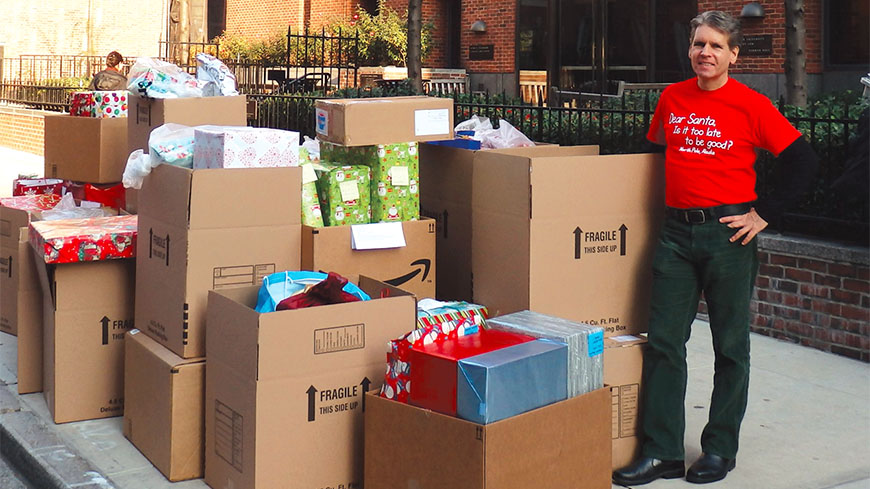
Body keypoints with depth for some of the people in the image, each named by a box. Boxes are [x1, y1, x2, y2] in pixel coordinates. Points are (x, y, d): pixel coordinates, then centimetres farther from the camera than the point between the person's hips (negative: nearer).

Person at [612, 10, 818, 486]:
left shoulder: (751, 105, -5)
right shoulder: (671, 99, 8)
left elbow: (803, 162, -4)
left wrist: (763, 215, -7)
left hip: (728, 232, -4)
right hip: (676, 232, 4)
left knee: (730, 345, 7)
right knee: (663, 341, 3)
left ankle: (720, 449, 20)